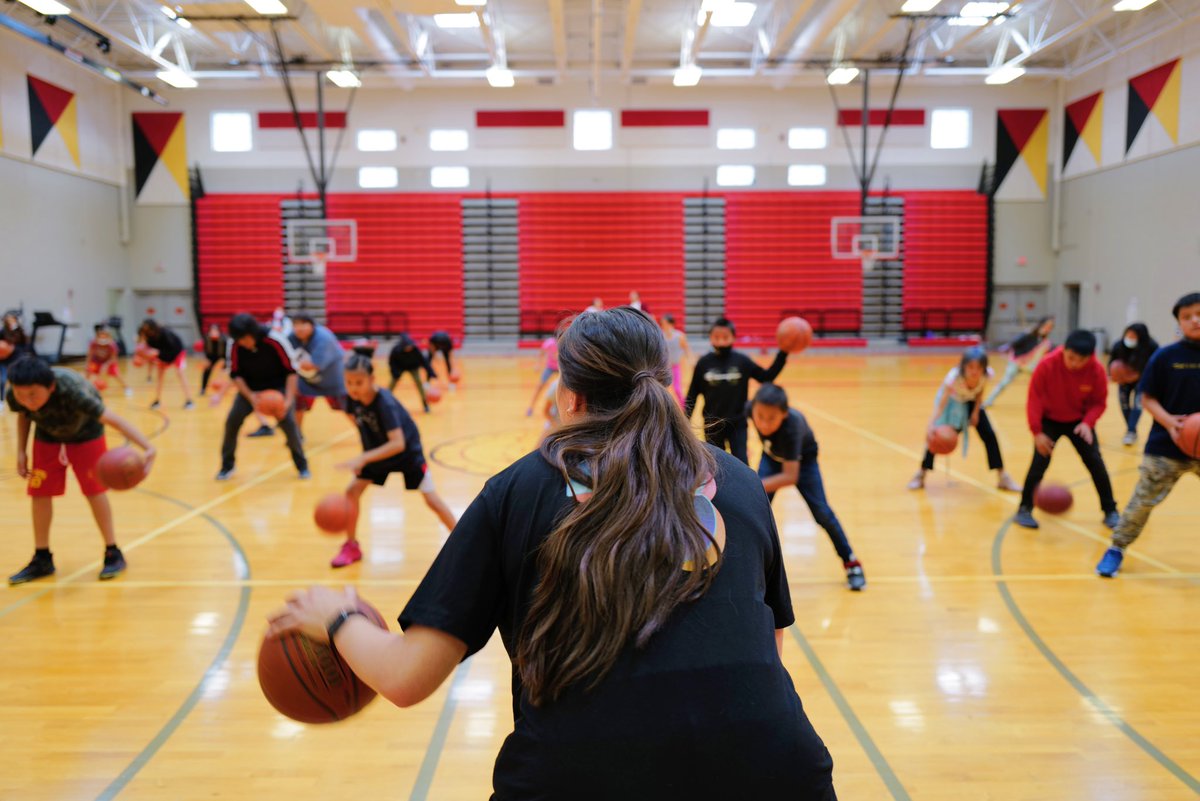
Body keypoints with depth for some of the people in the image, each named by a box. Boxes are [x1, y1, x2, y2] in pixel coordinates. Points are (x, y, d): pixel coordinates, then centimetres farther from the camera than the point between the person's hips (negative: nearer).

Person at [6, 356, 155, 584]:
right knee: (39, 492, 1)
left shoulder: (71, 392, -44)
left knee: (93, 490, -6)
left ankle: (113, 554, 8)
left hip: (84, 431, -4)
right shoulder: (14, 396, -30)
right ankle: (42, 559, 16)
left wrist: (148, 448, -59)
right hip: (47, 434, 4)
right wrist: (21, 451, -7)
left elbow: (113, 419, -48)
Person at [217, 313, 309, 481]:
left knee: (288, 421, -18)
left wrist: (288, 399, -27)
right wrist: (250, 396, -24)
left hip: (279, 385, -3)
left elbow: (291, 370, -21)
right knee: (232, 421, -7)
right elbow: (235, 374, -8)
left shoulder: (275, 340, -29)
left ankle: (302, 465, 2)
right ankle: (227, 465, 13)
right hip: (250, 387, 3)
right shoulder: (236, 346, -20)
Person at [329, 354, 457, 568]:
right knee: (352, 492, -5)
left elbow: (398, 444, -42)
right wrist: (364, 458, 2)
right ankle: (351, 546, 13)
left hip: (407, 451, -6)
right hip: (378, 450, 6)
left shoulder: (385, 403, -35)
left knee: (432, 499, -7)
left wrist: (363, 459, -48)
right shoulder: (352, 399, -18)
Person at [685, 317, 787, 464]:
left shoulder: (742, 360, -6)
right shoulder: (704, 362, -6)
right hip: (712, 424, 1)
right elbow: (692, 395, 1)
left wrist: (783, 354, -11)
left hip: (737, 424, -1)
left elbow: (767, 377, -2)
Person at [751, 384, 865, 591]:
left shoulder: (791, 426, -46)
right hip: (772, 456, 3)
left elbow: (790, 476, -47)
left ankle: (850, 561, 19)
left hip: (802, 459, -3)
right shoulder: (752, 409, -34)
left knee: (821, 512, -1)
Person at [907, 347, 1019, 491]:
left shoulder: (987, 375, -32)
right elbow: (941, 404, -45)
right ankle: (921, 475, 2)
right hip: (952, 401, -3)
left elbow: (980, 392, -7)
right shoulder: (954, 377, -42)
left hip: (971, 401, 3)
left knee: (989, 435, -4)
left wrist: (976, 411, -13)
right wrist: (931, 425, -59)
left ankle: (1003, 477, 10)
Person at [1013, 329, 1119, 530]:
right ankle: (1025, 509, 2)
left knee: (1095, 462, -1)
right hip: (1049, 419, -2)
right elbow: (1034, 399, -21)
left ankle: (1110, 511, 14)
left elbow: (1099, 402, -11)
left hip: (1079, 421, 2)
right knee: (1040, 461, -12)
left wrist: (1087, 422, -30)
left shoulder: (1096, 370, -22)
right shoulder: (1047, 365, -28)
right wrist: (1037, 432, -25)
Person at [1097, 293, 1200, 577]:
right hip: (1166, 446, -2)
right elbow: (1147, 398, -1)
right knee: (1144, 500, 1)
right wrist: (1168, 421, -17)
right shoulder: (1165, 357, -5)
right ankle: (1116, 549, 16)